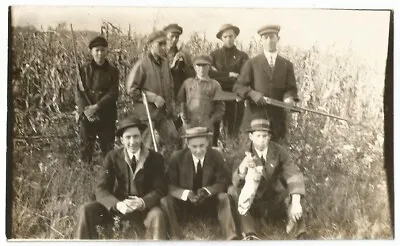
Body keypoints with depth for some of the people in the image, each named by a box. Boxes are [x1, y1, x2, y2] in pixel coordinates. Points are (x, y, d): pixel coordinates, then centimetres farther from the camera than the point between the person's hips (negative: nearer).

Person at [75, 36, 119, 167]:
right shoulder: (84, 69, 3)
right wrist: (85, 110, -17)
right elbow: (78, 92, -2)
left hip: (106, 116, 0)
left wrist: (96, 107, -18)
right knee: (86, 147, 4)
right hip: (87, 115, 0)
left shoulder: (113, 71, 2)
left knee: (108, 148, 6)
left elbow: (113, 93, -7)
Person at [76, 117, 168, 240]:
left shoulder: (155, 158, -7)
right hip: (119, 205, 2)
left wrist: (143, 202, -32)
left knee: (157, 215, -35)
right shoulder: (112, 157, -5)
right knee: (86, 211, -20)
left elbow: (159, 189, -10)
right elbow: (101, 189, -11)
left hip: (144, 207, -2)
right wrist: (117, 205, -33)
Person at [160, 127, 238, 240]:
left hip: (209, 202, 1)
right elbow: (170, 186, -12)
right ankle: (175, 238, -30)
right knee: (165, 201, -28)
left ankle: (231, 237, -28)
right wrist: (186, 194, -32)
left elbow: (223, 182, -8)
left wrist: (207, 190, -29)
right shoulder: (177, 158, -12)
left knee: (224, 198, -28)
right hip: (184, 203, -1)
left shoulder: (216, 156, -9)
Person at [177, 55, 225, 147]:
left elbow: (220, 108, 8)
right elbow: (179, 101, 18)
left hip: (207, 126, -1)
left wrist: (211, 120, -4)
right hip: (189, 125, 1)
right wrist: (183, 115, 2)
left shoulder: (214, 85, 9)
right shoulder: (187, 83, 15)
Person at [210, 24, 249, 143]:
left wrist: (220, 76, -8)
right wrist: (230, 75, -9)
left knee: (233, 131, -1)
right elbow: (209, 73, -3)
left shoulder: (242, 56, 8)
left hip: (235, 98, -1)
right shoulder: (214, 55, 12)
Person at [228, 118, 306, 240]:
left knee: (294, 190, -26)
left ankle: (298, 233, -33)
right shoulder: (246, 154, -9)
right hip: (254, 204, 1)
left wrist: (296, 202, -39)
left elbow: (294, 175, -22)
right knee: (232, 190, -23)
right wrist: (243, 167, -43)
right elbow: (236, 182, -20)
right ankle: (249, 234, -34)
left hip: (276, 203, -1)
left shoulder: (279, 151, -11)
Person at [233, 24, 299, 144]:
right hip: (255, 115, -2)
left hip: (278, 119, 2)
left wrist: (289, 98, -15)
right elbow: (238, 86, 3)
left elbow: (291, 88, 8)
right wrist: (252, 93, -17)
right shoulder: (251, 63, 8)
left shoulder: (287, 65, 14)